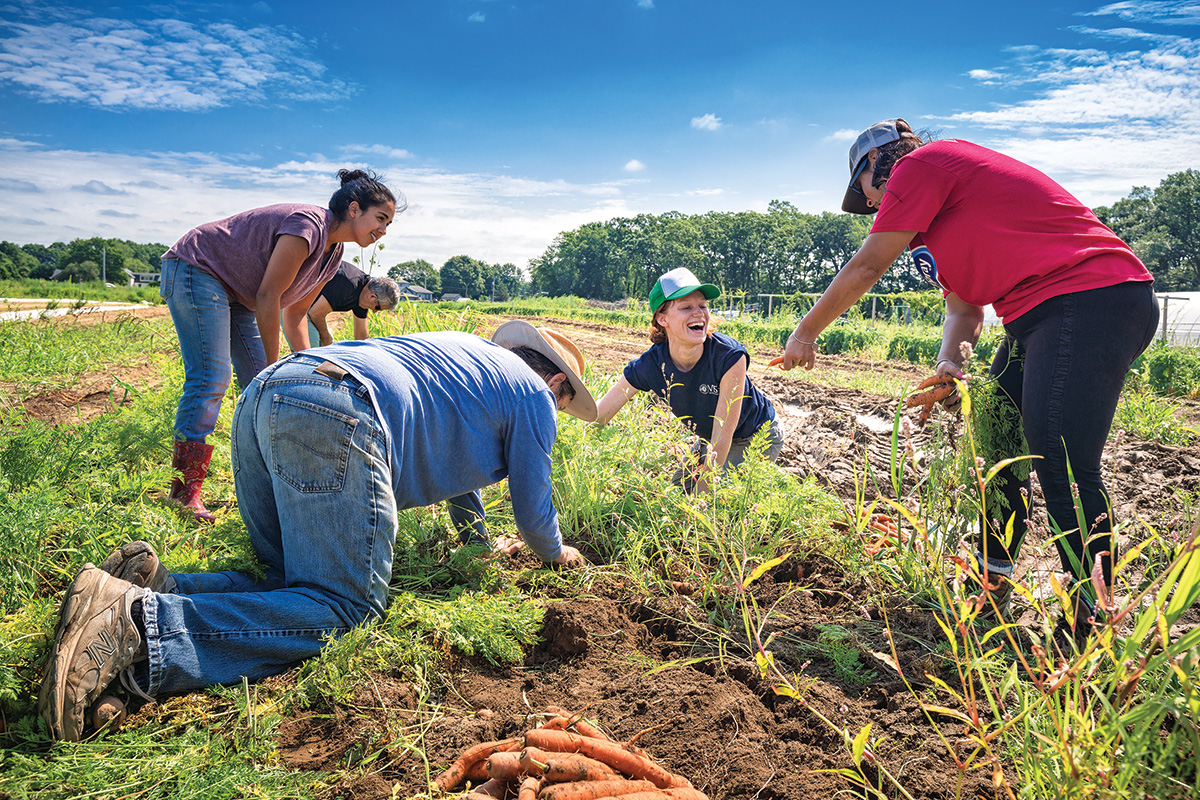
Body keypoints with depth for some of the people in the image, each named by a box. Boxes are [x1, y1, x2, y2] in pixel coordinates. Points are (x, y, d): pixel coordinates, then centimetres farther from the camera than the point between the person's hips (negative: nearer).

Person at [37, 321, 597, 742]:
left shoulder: (467, 349, 36)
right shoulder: (534, 395, 13)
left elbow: (449, 453, 49)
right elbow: (532, 511, 17)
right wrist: (555, 552, 41)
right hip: (333, 416, -9)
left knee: (299, 585, 14)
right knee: (345, 607, -12)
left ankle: (156, 585, -2)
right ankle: (141, 624, -25)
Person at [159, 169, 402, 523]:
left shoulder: (333, 254, 4)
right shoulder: (306, 226, -26)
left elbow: (294, 314, 8)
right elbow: (268, 297, -25)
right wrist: (274, 366, -19)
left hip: (235, 291, 10)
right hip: (196, 269, -10)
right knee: (211, 377, -17)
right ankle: (185, 489, -13)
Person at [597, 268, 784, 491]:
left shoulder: (730, 356, -35)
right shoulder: (648, 366, -25)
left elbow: (722, 437, -30)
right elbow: (595, 419, -18)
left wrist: (702, 494, -26)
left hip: (758, 438, -4)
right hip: (709, 439, 4)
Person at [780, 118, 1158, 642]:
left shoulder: (922, 163, -4)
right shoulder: (943, 204, 25)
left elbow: (866, 268, -3)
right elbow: (963, 306, 19)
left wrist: (805, 333, 8)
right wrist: (949, 362, -1)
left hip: (1089, 300, -11)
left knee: (1063, 470, -15)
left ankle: (1090, 626, -6)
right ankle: (990, 589, 28)